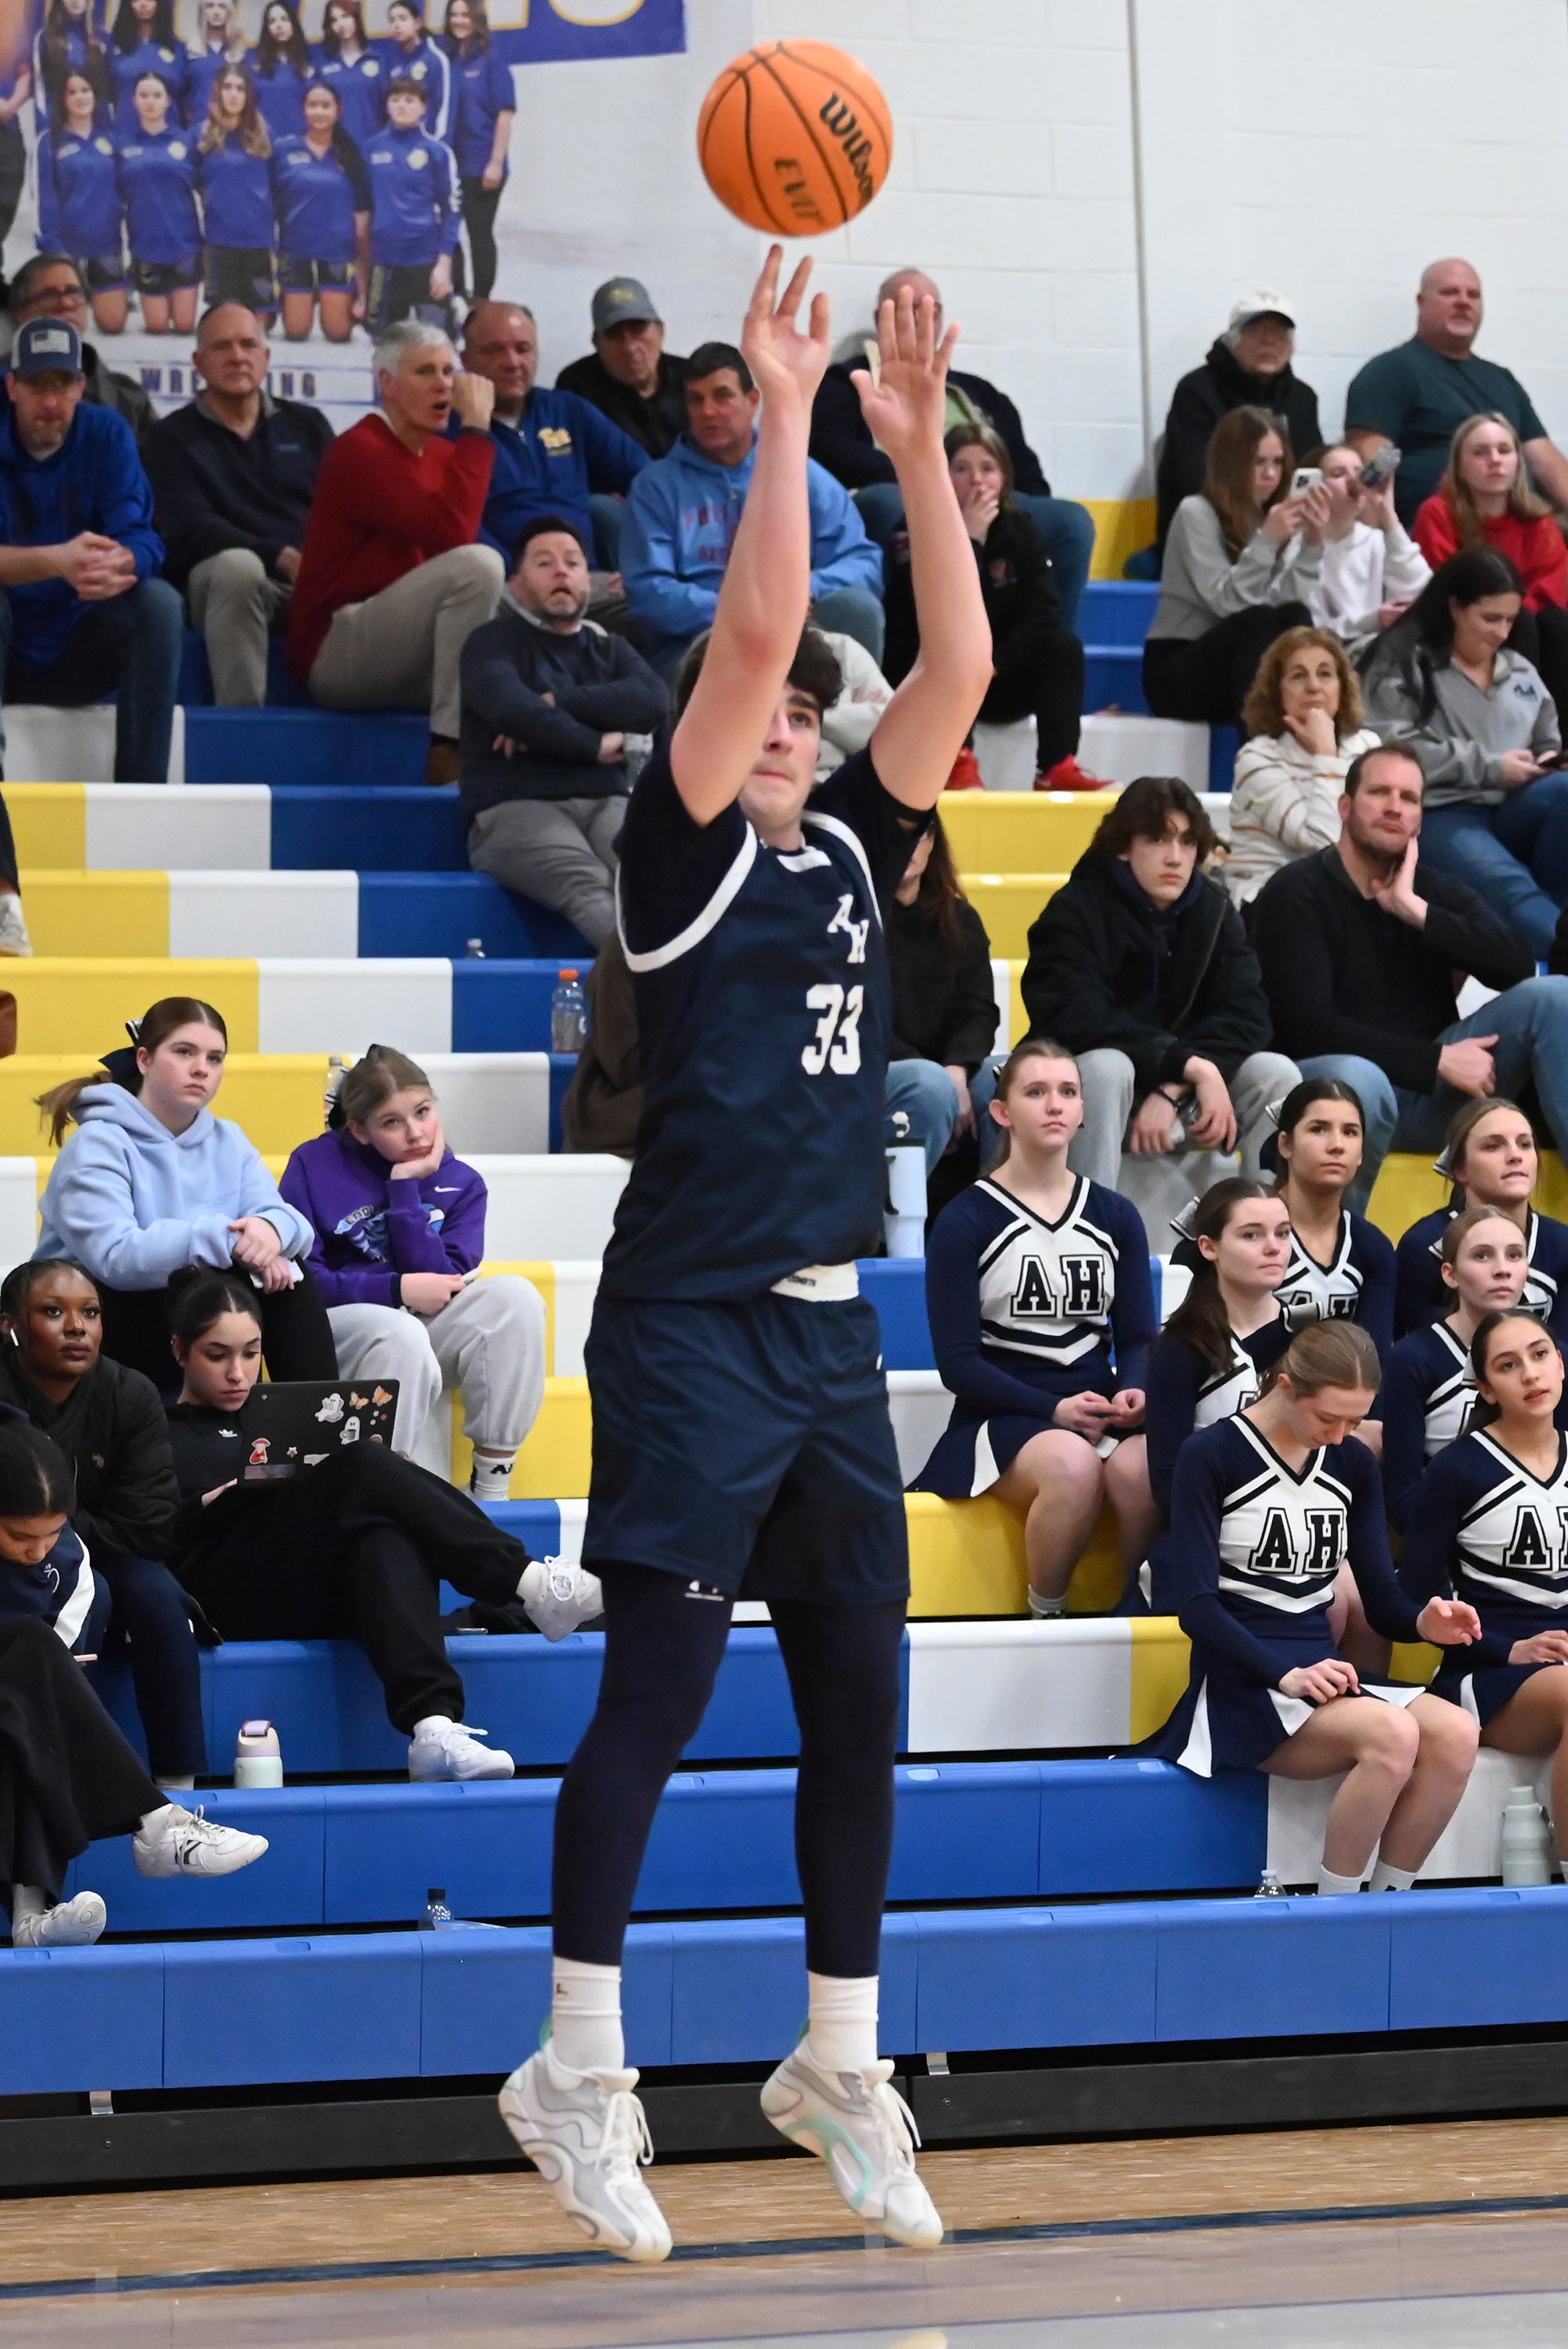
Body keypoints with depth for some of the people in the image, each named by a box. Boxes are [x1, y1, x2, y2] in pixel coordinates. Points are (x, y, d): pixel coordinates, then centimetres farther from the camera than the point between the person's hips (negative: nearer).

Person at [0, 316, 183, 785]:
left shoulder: (107, 435, -3)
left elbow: (142, 541, -14)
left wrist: (120, 565, -39)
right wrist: (56, 562, -41)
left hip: (81, 658, 2)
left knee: (160, 601, -22)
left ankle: (143, 786, -23)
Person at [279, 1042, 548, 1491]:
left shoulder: (461, 1184, 7)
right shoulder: (316, 1164, 0)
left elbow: (441, 1284, -7)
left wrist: (405, 1186, -10)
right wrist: (398, 1289, -16)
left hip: (426, 1327, 4)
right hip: (336, 1324, -4)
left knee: (513, 1296, -24)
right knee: (402, 1334, -38)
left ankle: (492, 1484, -22)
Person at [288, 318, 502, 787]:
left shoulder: (442, 454, 14)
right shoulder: (359, 451, -13)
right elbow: (450, 532, -26)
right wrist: (476, 428, -20)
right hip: (333, 649, -8)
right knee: (476, 564, -29)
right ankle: (448, 754, -27)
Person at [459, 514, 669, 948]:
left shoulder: (610, 649, 26)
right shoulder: (494, 643, 13)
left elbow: (654, 704, 3)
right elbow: (510, 708, -10)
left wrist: (557, 702, -5)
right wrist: (594, 745, -3)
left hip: (606, 803, 4)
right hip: (516, 809, -4)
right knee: (588, 887, -38)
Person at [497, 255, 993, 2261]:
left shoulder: (851, 848, 14)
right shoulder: (679, 847, -2)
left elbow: (958, 664, 5)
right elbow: (752, 627, -14)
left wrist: (918, 441, 0)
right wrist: (781, 415, -12)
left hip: (831, 1328, 7)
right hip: (692, 1322, -6)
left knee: (856, 1702, 8)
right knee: (659, 1687, -7)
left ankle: (836, 2068, 18)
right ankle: (578, 2073, -1)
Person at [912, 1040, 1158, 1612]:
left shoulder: (1115, 1217, 14)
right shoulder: (966, 1221, 1)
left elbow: (1138, 1336, 12)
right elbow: (957, 1362, -4)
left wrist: (1133, 1391, -13)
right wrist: (1055, 1409, -17)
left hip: (1100, 1413, 3)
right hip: (1001, 1420, -3)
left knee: (1142, 1468, -35)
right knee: (1072, 1464, -38)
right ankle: (1045, 1613, -17)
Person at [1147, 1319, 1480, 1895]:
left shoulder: (1354, 1464, 12)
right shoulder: (1212, 1457, -5)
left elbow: (1381, 1598, 11)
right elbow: (1196, 1604, -12)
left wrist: (1422, 1622, -14)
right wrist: (1284, 1675, -26)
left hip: (1319, 1675, 6)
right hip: (1240, 1685, -6)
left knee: (1454, 1735, -24)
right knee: (1393, 1733, -32)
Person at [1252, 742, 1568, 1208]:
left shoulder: (1434, 889, 11)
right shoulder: (1295, 894, -5)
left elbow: (1517, 967, -6)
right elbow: (1308, 1026, -16)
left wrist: (1417, 911, -14)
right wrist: (1436, 1060, -18)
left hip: (1431, 1090, 6)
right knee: (1357, 1080, -43)